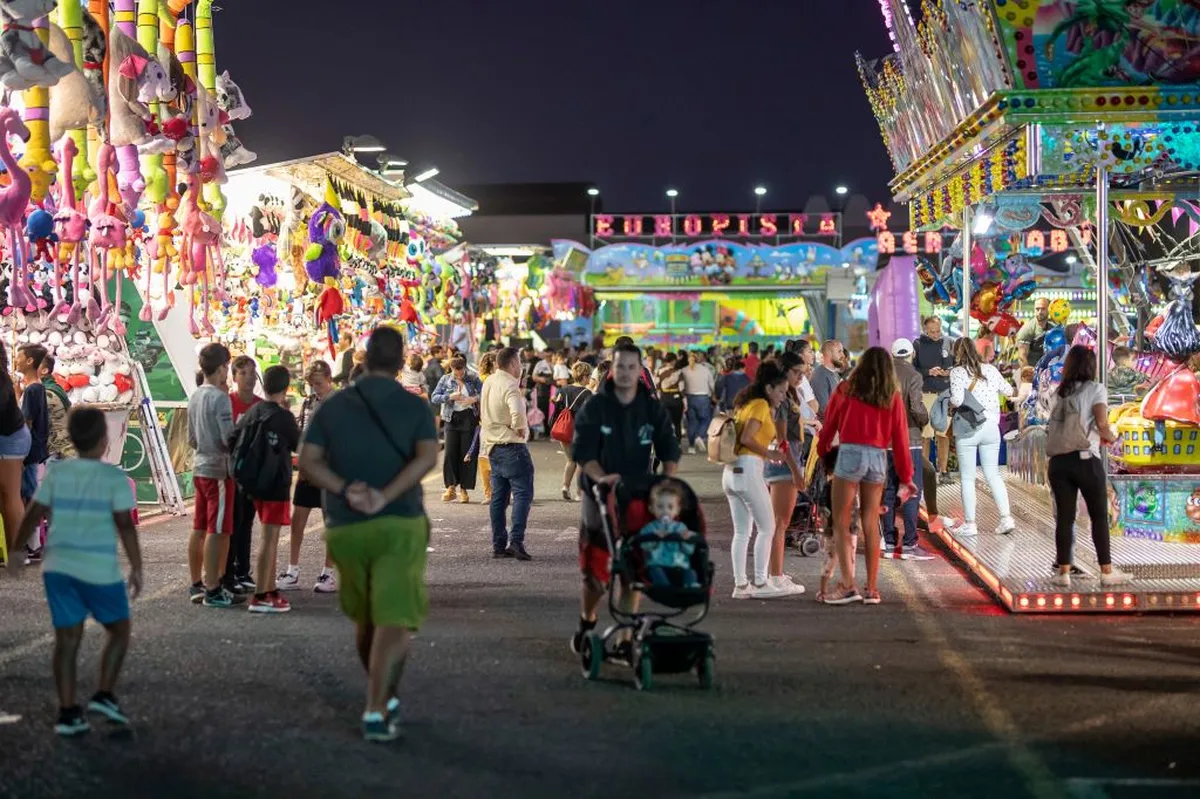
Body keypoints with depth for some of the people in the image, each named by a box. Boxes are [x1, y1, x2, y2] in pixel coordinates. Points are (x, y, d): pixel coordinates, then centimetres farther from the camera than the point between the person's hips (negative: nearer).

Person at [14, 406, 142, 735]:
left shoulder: (57, 473, 4)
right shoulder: (114, 477, -7)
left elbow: (33, 516, 6)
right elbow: (124, 524, -10)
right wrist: (136, 567, -5)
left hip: (58, 567, 4)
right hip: (100, 570, -4)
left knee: (67, 638, 7)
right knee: (119, 630, 14)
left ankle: (68, 712, 6)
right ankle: (104, 694, 3)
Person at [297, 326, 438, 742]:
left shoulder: (332, 406, 7)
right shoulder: (416, 407, 1)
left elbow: (307, 462, -4)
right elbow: (427, 457, -16)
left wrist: (346, 491, -13)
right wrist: (385, 497, -20)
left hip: (346, 528, 3)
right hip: (399, 525, -3)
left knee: (365, 619, 20)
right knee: (393, 621, -3)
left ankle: (384, 697, 35)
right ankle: (376, 711, -15)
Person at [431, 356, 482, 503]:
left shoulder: (473, 379, 3)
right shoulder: (445, 379, 5)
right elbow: (434, 397, 0)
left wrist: (475, 398, -19)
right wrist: (450, 396, -14)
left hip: (469, 418, -1)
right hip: (452, 419, 1)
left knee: (467, 454, 0)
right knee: (450, 453, -6)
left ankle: (464, 489, 6)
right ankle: (451, 487, 2)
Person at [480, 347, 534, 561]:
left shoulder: (488, 383, 11)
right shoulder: (510, 386, -17)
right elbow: (517, 412, -33)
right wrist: (520, 428, -16)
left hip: (493, 446, 9)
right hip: (512, 446, -9)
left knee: (499, 497, 10)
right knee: (522, 493, -7)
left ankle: (498, 545, 11)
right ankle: (516, 541, -17)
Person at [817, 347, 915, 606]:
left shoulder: (845, 390, 4)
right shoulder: (893, 397, 8)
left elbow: (829, 426, 12)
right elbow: (900, 439, 9)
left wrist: (821, 451, 30)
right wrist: (905, 477, 16)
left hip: (850, 454, -3)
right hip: (879, 458, 3)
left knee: (841, 523, 2)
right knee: (870, 525, 11)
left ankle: (848, 585, -8)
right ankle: (872, 589, 13)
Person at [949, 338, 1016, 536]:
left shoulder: (957, 372, -9)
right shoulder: (990, 369, 6)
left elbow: (957, 399, -20)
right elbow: (1007, 390, 19)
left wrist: (948, 403, 0)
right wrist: (1015, 390, 41)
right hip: (991, 428, 4)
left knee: (967, 478, 4)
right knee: (993, 474, 13)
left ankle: (969, 523, 6)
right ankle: (1006, 518, 6)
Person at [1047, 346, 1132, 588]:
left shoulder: (1060, 392, 13)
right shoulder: (1095, 389, 0)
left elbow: (1054, 426, 4)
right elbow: (1102, 424, -11)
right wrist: (1111, 438, 7)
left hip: (1058, 461, 4)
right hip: (1085, 460, -4)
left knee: (1064, 517, 6)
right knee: (1099, 516, 6)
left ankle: (1063, 571, 6)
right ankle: (1107, 571, 8)